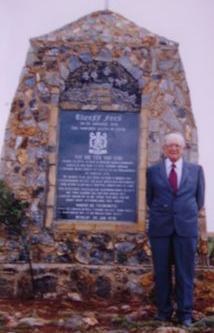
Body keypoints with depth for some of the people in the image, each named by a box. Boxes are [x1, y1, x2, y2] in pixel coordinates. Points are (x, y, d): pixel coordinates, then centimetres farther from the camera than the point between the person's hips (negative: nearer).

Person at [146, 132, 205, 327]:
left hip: (186, 227, 0)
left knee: (185, 273, 3)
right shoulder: (153, 171, 6)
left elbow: (199, 198, 14)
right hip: (160, 227, 0)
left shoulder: (196, 170, 8)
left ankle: (185, 314, 14)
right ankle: (164, 311, 18)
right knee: (162, 272, 5)